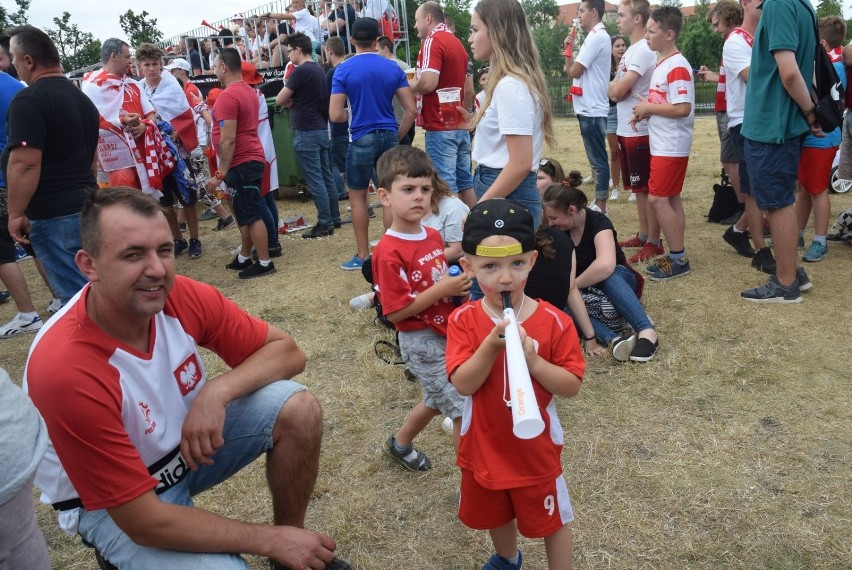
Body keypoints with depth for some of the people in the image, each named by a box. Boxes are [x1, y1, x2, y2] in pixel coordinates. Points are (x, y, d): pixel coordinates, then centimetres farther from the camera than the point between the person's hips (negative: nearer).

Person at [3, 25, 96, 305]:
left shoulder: (28, 100, -14)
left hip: (54, 216, -9)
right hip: (87, 208, 9)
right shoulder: (82, 99, 15)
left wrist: (16, 214, -14)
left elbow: (24, 165, -21)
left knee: (77, 295, -3)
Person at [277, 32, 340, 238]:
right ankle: (334, 218, 19)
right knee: (326, 176, 13)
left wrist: (290, 100, 10)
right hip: (322, 129, 9)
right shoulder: (319, 69, 12)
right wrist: (293, 100, 3)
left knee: (315, 180, -5)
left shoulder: (301, 71, -15)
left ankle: (325, 224, -2)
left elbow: (280, 100, -11)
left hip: (306, 133, -9)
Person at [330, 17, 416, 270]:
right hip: (389, 136, 3)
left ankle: (363, 255, 14)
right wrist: (397, 137, 11)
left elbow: (335, 115, -10)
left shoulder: (343, 70, -6)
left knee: (357, 196, 10)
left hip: (362, 139, -3)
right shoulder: (393, 68, 2)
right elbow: (411, 110, 0)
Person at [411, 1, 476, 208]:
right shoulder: (457, 43, 17)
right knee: (465, 182, 11)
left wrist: (411, 86, -6)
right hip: (459, 126, 9)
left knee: (445, 186, -6)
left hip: (440, 128, -9)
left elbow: (428, 83, -22)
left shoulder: (433, 41, -11)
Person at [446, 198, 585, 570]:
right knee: (494, 513, 28)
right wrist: (490, 346, -36)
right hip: (484, 446, 3)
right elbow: (463, 384, -21)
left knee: (552, 520, 17)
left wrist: (531, 359, -31)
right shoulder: (463, 320, -14)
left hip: (536, 446, -2)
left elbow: (572, 386, -16)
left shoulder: (553, 321, -17)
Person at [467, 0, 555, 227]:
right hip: (502, 192, 9)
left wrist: (478, 209, -17)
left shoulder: (510, 86, -17)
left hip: (508, 199, -9)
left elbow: (521, 164, -21)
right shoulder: (507, 81, 11)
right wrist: (476, 122, 17)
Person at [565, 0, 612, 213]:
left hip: (592, 110, -11)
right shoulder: (598, 36, 18)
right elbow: (576, 70, 16)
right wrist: (569, 48, 4)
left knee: (598, 160, -6)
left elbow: (573, 71, -15)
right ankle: (599, 204, 22)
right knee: (597, 159, 14)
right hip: (590, 108, 11)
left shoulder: (596, 37, -13)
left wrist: (570, 49, 5)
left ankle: (600, 209, -2)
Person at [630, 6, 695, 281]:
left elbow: (683, 108, -24)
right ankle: (676, 256, 19)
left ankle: (678, 259, 0)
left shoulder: (677, 66, -17)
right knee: (671, 198, 11)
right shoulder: (661, 63, 13)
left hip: (671, 146, -10)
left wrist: (648, 107, -15)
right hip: (662, 144, 10)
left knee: (657, 199, -9)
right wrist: (645, 111, 3)